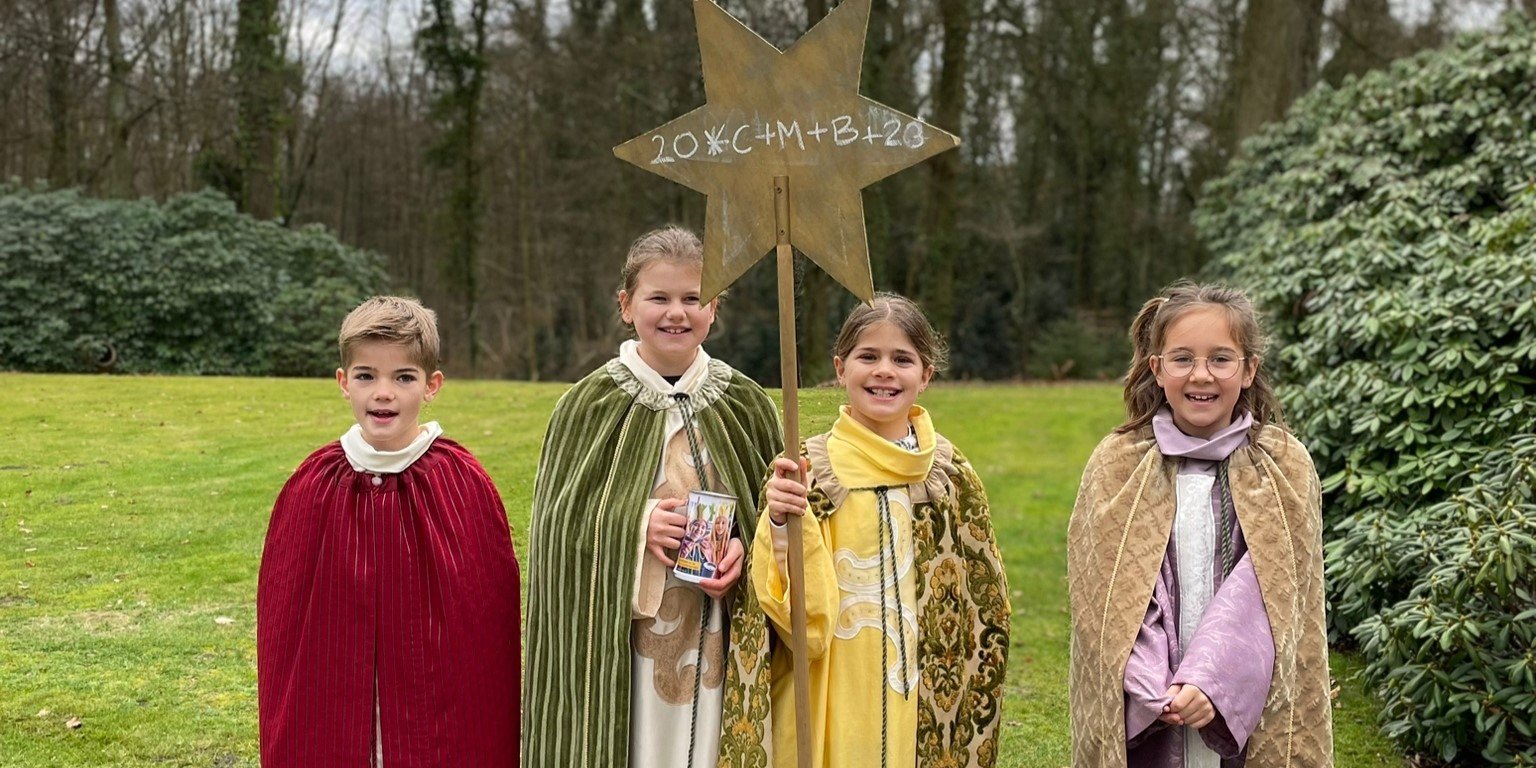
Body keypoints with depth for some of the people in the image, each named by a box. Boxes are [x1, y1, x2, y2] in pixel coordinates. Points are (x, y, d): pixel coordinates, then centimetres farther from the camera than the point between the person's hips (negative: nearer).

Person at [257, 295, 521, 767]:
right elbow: (283, 627, 2)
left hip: (444, 723, -1)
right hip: (334, 723, 1)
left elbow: (494, 621, -4)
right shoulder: (313, 487, -4)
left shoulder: (464, 484, -8)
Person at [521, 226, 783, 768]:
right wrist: (634, 524, -17)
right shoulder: (591, 403, -4)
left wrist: (743, 549, -9)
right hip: (617, 636, -2)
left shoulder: (745, 404, 3)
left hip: (714, 637, 2)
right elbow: (559, 522, -2)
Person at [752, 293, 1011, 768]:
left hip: (932, 710, 2)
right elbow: (799, 610, -10)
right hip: (836, 709, -2)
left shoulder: (952, 474, 2)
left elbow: (982, 607, 9)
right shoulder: (809, 469, -6)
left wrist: (974, 722, 9)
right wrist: (783, 524, -25)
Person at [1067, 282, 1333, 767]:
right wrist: (1152, 689, -16)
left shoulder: (1286, 467, -1)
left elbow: (1278, 596, -6)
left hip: (1249, 717, 0)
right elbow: (1104, 597, -3)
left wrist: (1213, 682, -18)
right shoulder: (1115, 465, -1)